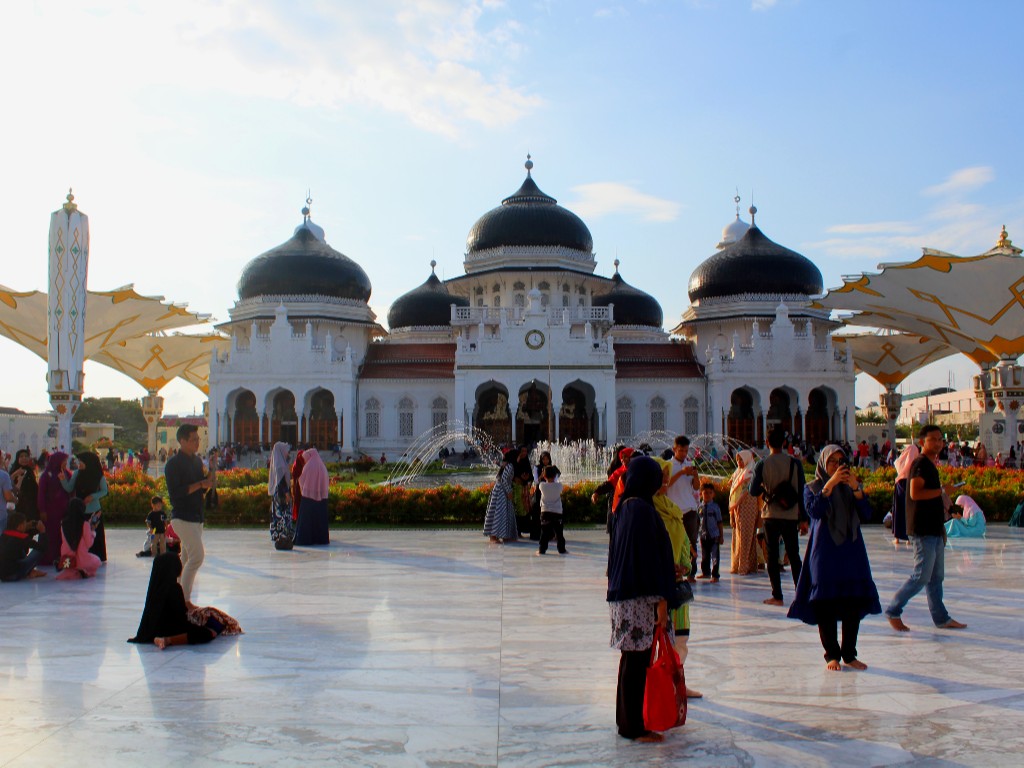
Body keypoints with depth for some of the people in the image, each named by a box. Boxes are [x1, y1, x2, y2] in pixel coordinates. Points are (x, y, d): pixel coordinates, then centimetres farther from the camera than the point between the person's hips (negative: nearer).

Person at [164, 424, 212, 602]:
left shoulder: (197, 461, 12)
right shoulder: (173, 464, -12)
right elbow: (175, 492, -20)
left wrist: (208, 480, -4)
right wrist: (200, 484, -21)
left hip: (197, 517, 8)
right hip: (182, 517, -8)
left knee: (186, 559, 13)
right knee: (197, 556, -15)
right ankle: (184, 600, -8)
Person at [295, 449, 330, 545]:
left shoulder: (308, 466, -8)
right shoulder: (322, 466, 6)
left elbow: (302, 481, -2)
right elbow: (327, 481, 10)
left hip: (308, 495, -5)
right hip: (322, 496, 5)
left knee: (306, 519, -1)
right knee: (321, 518, 10)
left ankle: (305, 539, -4)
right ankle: (321, 538, 12)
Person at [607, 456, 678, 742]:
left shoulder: (624, 508, 11)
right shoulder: (642, 510, -17)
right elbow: (650, 555, -19)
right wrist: (661, 600, -15)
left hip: (623, 593, 10)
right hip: (639, 596, -9)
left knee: (631, 659, 17)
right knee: (636, 661, -1)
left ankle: (627, 719, 28)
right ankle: (633, 727, 7)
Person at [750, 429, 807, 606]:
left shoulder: (762, 464, -6)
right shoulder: (794, 463, -2)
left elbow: (753, 491, -7)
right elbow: (801, 492, -1)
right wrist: (803, 518, 4)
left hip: (770, 515, -2)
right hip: (791, 516, 2)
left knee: (772, 555, 5)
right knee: (794, 555, 11)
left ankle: (777, 596, 2)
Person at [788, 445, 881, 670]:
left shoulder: (853, 486, 12)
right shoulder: (812, 488, 4)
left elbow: (866, 515, -1)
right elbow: (814, 511, -16)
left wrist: (856, 488, -14)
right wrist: (830, 485, -21)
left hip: (852, 552, 3)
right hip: (825, 553, -3)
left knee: (854, 604, 1)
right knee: (826, 605, -3)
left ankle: (849, 654, 11)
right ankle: (831, 655, 7)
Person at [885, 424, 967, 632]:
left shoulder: (931, 465, 16)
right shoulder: (920, 464, -12)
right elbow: (915, 493, -25)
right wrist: (942, 490, -18)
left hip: (934, 529, 10)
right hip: (924, 530, -10)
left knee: (936, 576, 13)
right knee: (922, 576, -7)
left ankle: (941, 618, 19)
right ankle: (893, 611, 3)